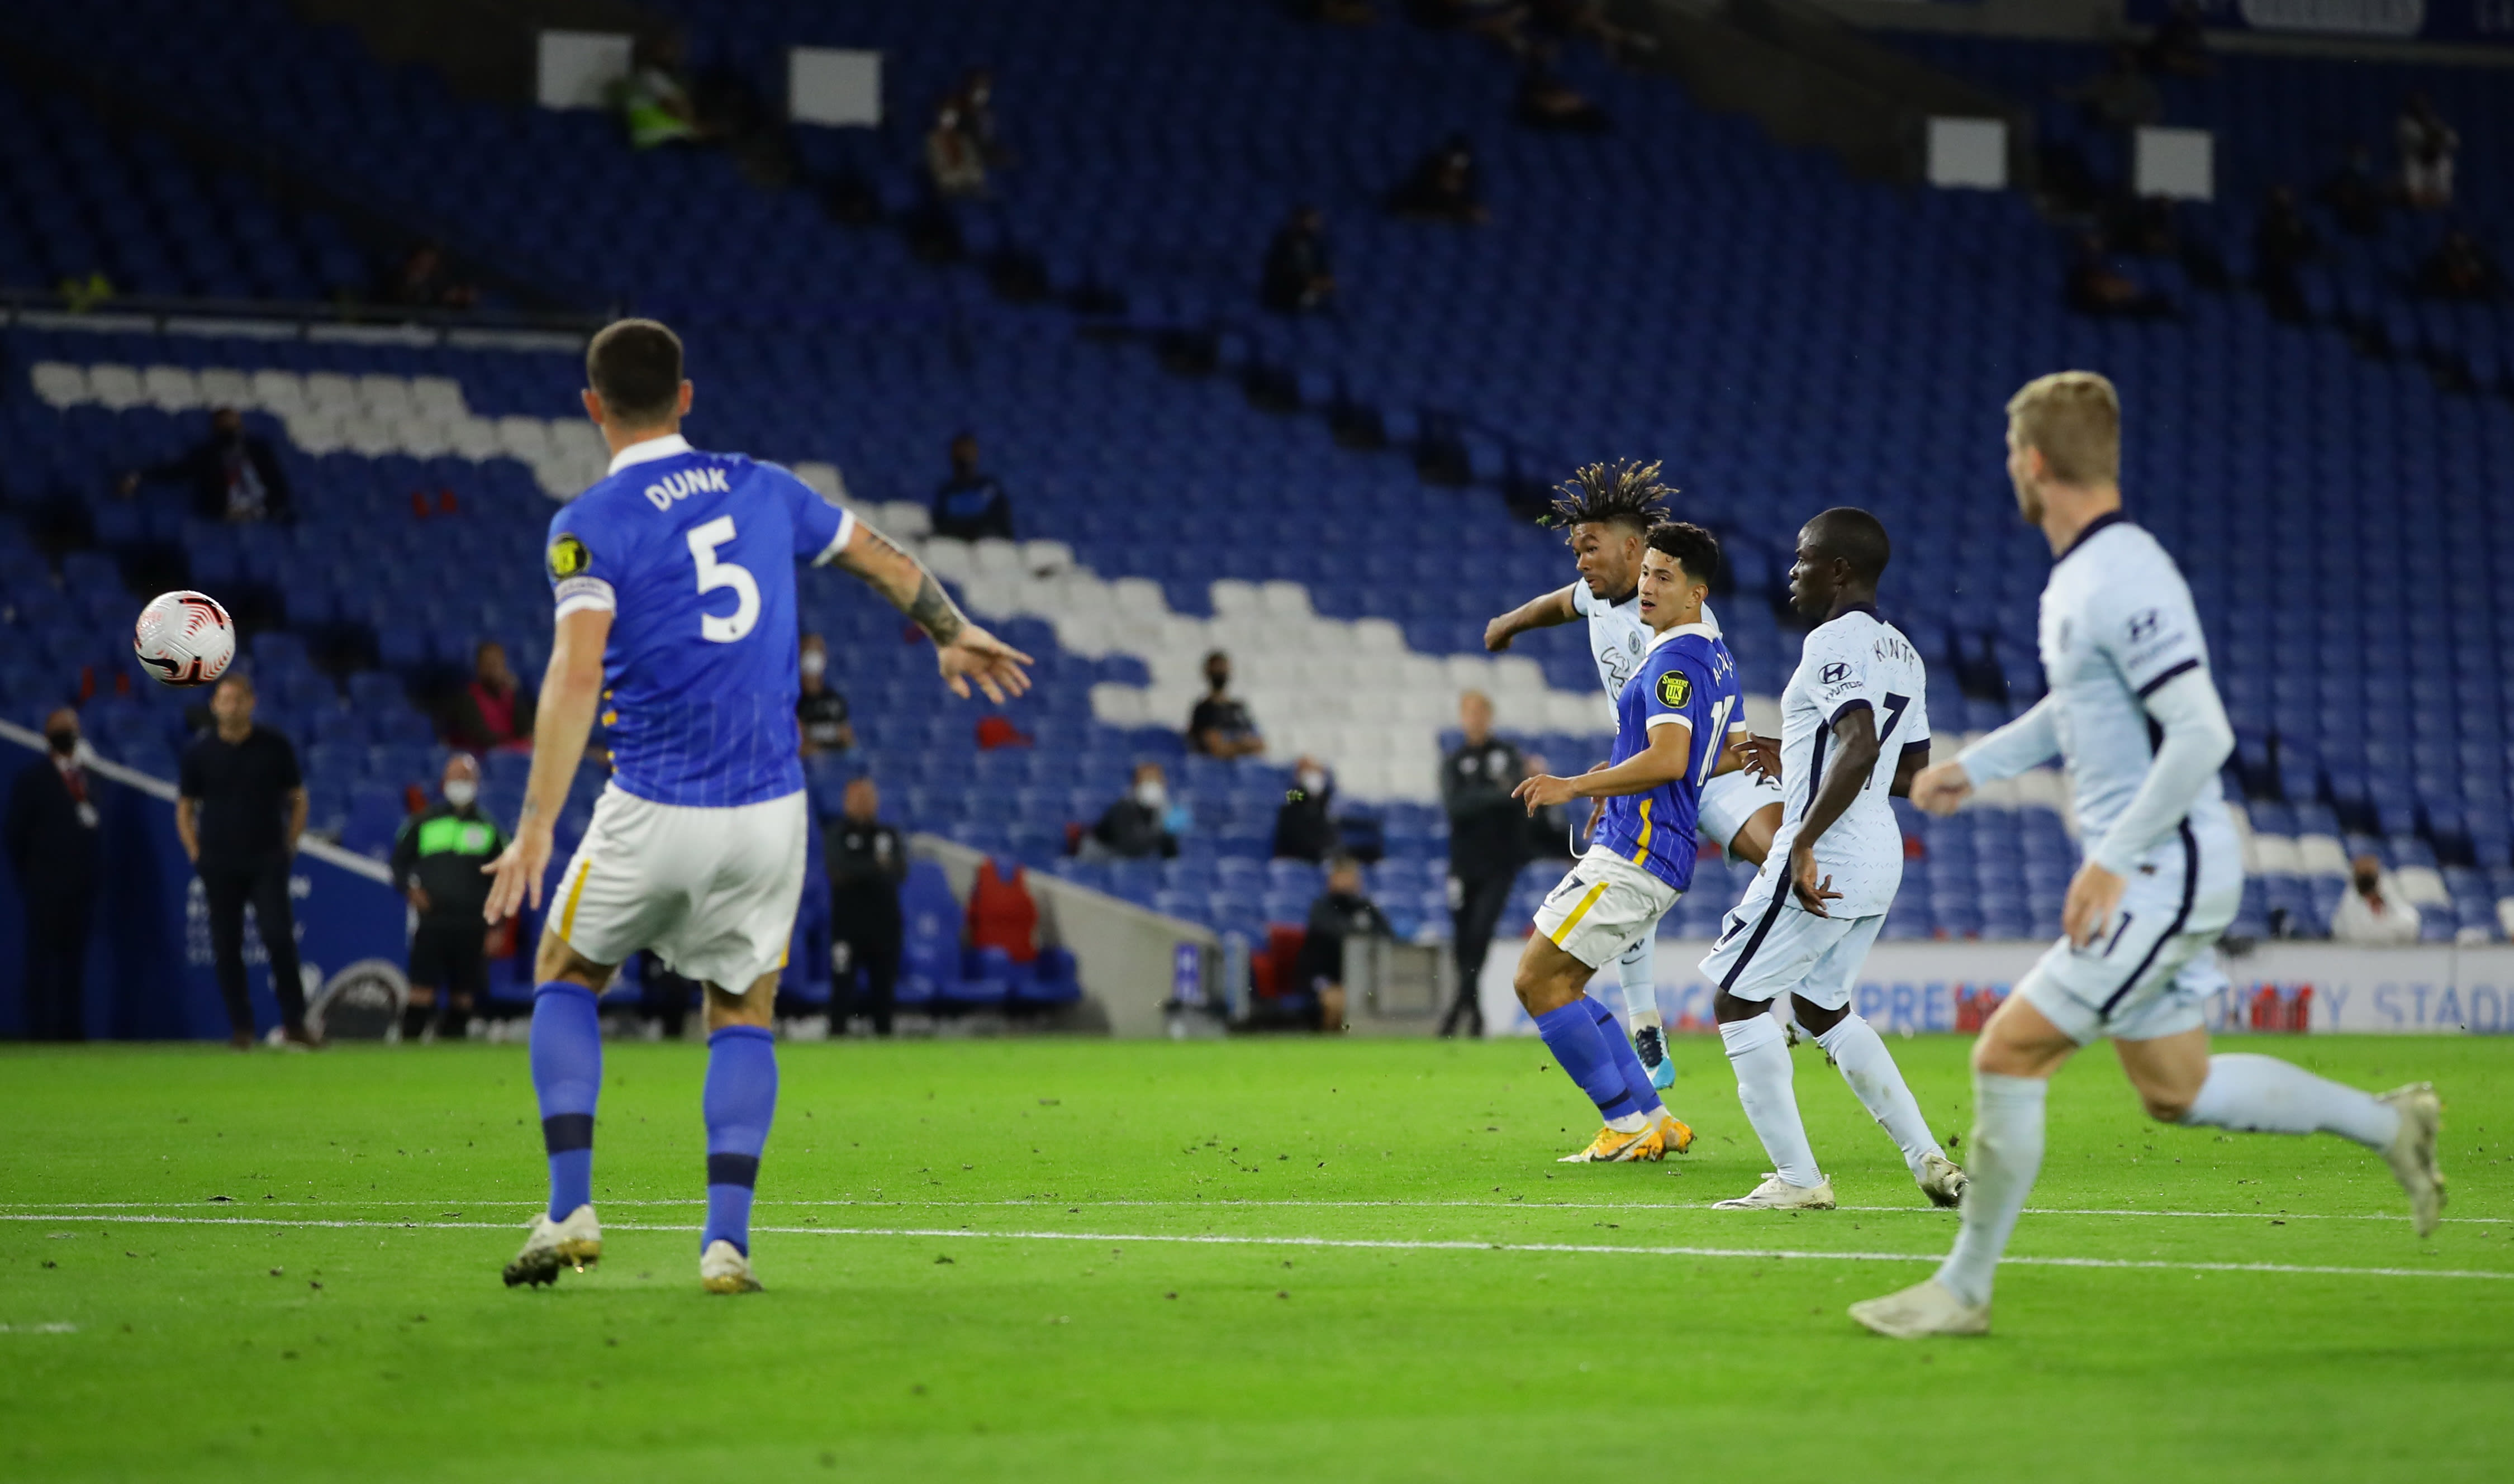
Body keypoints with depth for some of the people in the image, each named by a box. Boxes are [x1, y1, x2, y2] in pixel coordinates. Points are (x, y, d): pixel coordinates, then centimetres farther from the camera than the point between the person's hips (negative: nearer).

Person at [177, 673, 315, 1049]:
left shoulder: (274, 747, 2)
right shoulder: (199, 752, 3)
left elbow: (298, 799, 10)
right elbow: (184, 808, 10)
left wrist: (289, 847, 2)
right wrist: (197, 855, 1)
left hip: (267, 862, -1)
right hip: (219, 866, 1)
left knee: (279, 939, -13)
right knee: (226, 947, 1)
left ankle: (294, 1022, -7)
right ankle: (240, 1027, 10)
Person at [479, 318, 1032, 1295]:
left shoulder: (589, 525, -7)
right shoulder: (761, 490, 8)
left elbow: (577, 672, -20)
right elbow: (885, 562, 22)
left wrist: (536, 829, -23)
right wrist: (952, 634, 42)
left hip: (654, 811, -3)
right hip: (771, 810, 3)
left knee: (565, 977, 19)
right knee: (743, 1014, 17)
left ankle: (571, 1208, 5)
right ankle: (727, 1238, 1)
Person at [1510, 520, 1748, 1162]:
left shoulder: (1675, 660, -15)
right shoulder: (1716, 658, 16)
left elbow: (1668, 759, -27)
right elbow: (1731, 756, 27)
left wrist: (1575, 787, -19)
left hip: (1635, 855, -10)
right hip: (1631, 851, 10)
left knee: (1536, 981, -8)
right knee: (1556, 984, 13)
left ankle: (1629, 1125, -4)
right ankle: (1654, 1120, 12)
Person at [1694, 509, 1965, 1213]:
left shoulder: (1834, 643, -15)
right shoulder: (1902, 654, 15)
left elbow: (1860, 749, -29)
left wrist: (1804, 842, -28)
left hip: (1824, 860, -10)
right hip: (1880, 858, 10)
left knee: (1737, 999, 1)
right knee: (1822, 1008, 22)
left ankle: (1797, 1179, -3)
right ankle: (1929, 1161, 15)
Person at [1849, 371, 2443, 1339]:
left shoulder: (2125, 582, -20)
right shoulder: (2078, 577, 11)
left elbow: (2202, 733, -25)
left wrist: (2113, 858, -24)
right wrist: (1973, 766, 22)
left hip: (2164, 870, -10)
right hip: (2145, 873, 10)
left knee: (2008, 1053, -10)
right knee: (2177, 1091, 16)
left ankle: (1964, 1289, -2)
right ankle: (2390, 1125, 26)